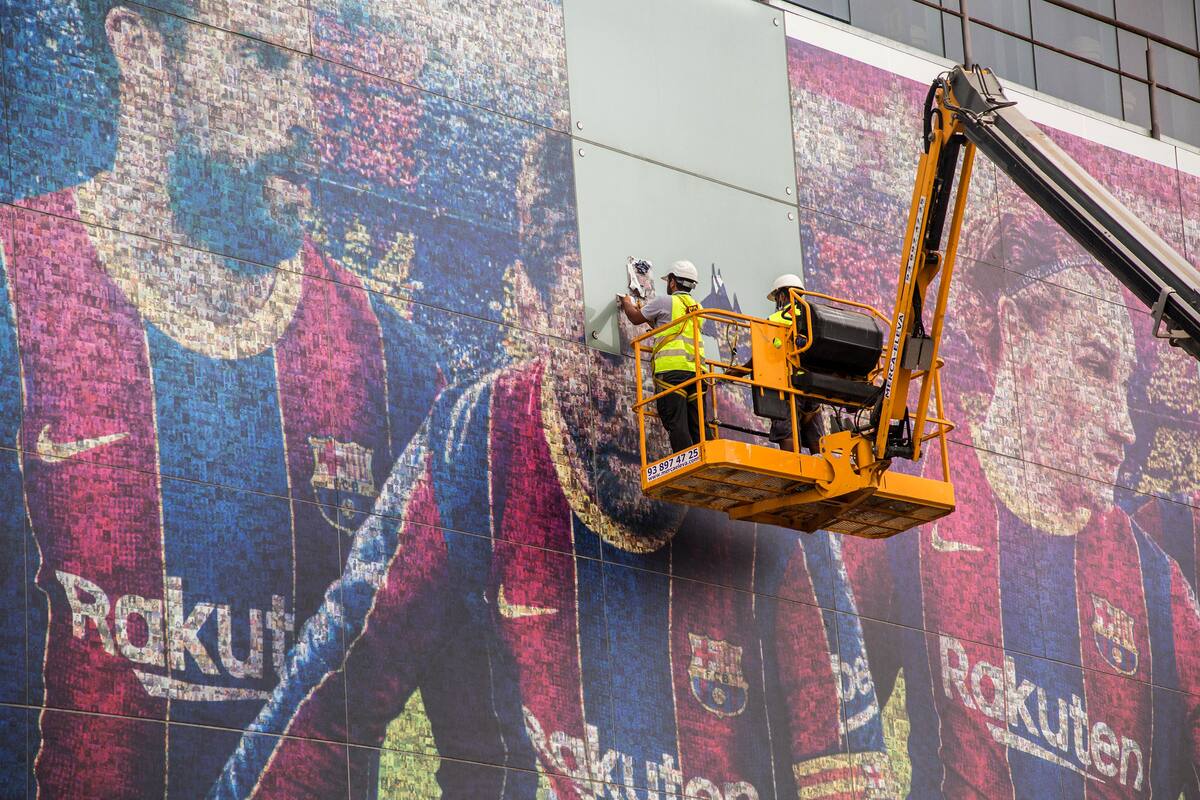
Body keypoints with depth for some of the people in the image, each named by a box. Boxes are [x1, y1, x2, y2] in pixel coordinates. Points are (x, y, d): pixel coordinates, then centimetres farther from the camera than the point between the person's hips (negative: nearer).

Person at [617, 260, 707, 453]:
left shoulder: (665, 302, 2)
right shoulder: (697, 307, 22)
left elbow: (636, 318, 16)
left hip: (671, 370, -6)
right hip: (696, 371, 6)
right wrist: (641, 308, 46)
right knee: (697, 426, 3)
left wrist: (627, 303, 38)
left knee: (676, 423, -12)